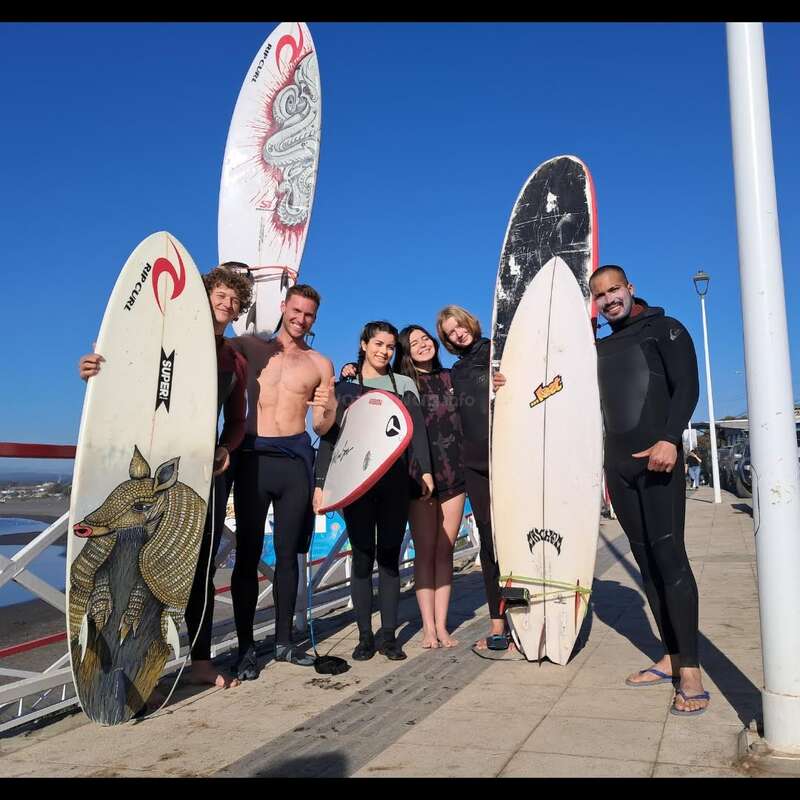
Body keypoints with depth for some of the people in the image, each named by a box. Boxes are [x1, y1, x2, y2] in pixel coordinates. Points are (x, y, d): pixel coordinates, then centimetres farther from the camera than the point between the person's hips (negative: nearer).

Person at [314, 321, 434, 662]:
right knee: (363, 556, 0)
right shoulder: (344, 387, 11)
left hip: (395, 480, 1)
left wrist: (425, 469, -9)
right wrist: (321, 483, -4)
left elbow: (417, 429, 5)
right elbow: (329, 436, 6)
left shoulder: (404, 384, 14)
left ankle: (388, 634, 10)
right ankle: (365, 636, 8)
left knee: (389, 556, 3)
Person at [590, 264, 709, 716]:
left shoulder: (664, 329, 4)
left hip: (659, 458, -6)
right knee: (646, 559, 7)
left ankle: (691, 670, -6)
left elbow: (687, 388, -8)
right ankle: (672, 657, 15)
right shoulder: (601, 347, 21)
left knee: (668, 555, -11)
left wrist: (670, 439, -20)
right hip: (619, 464, 6)